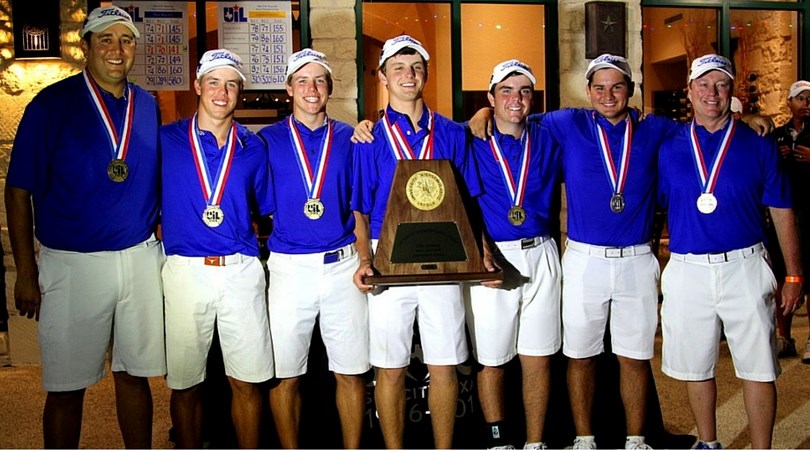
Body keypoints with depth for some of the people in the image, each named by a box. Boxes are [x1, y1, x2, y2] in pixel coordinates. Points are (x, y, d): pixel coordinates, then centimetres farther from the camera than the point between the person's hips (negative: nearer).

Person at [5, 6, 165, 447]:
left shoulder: (148, 106, 7)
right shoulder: (52, 104, -5)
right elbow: (19, 191, -5)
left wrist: (161, 233, 7)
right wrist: (26, 273, -7)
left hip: (140, 258, 4)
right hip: (73, 263, -3)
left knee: (135, 374, 14)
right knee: (67, 386, 7)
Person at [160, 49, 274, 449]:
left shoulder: (253, 147, 9)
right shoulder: (165, 140, 4)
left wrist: (249, 237, 5)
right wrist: (162, 233, 2)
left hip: (242, 270, 1)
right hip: (185, 270, -1)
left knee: (247, 381, 5)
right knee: (184, 384, 8)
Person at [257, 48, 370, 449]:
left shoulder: (349, 138, 9)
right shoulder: (267, 140, 5)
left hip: (342, 263, 1)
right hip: (288, 266, -1)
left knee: (351, 370, 6)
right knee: (285, 374, 5)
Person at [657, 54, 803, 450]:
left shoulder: (757, 145, 3)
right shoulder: (668, 147, 5)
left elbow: (781, 211, 6)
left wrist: (793, 275, 3)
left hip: (744, 268, -1)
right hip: (687, 271, 1)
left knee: (757, 367, 4)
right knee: (695, 365, 12)